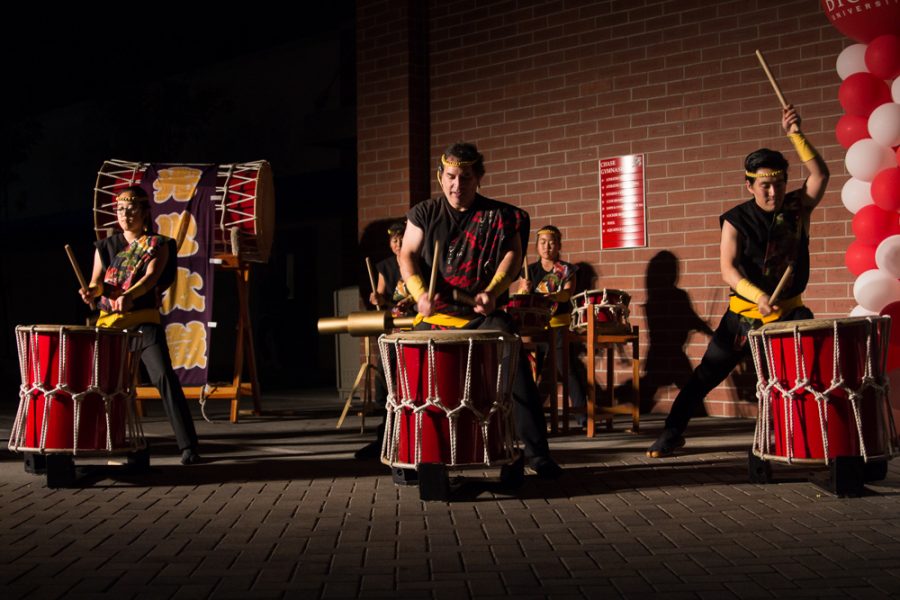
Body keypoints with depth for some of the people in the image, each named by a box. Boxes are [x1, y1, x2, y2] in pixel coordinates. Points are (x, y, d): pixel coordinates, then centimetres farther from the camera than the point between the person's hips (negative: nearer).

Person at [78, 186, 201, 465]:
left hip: (144, 320, -4)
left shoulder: (158, 245, 2)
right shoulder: (106, 246, 13)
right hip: (109, 320, 5)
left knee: (164, 377, -18)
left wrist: (129, 295, -35)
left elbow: (151, 277, -15)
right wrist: (91, 291, -23)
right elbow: (97, 280, 2)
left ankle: (188, 446, -19)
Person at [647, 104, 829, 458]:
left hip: (789, 311, 1)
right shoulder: (736, 220, -12)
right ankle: (673, 432, 15)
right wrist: (758, 295, -40)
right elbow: (728, 269, -23)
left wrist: (795, 135, -29)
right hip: (744, 313, -1)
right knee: (706, 375, 4)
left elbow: (820, 174, -20)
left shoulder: (798, 207, -5)